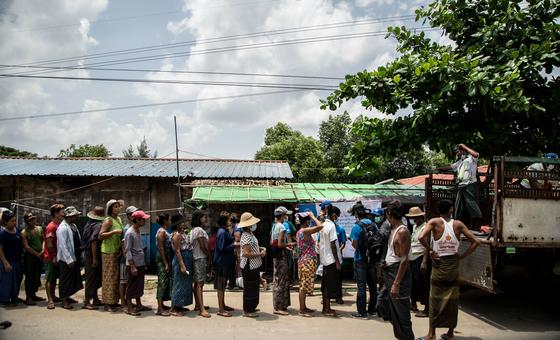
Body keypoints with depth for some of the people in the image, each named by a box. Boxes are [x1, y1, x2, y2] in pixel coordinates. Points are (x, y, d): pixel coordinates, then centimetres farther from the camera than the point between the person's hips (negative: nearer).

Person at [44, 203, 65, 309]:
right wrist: (54, 256, -17)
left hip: (58, 257, 8)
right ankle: (50, 300, -2)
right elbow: (49, 244, -18)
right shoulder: (51, 226, -15)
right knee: (50, 279, -3)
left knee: (55, 278, 16)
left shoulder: (59, 225, 10)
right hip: (51, 257, -8)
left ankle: (53, 296, 26)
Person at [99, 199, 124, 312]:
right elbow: (100, 236, -18)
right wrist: (114, 231, -26)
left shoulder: (119, 219, 14)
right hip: (108, 251, -8)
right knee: (109, 276, -3)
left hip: (117, 251, 8)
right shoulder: (108, 220, -10)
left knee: (116, 276, 11)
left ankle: (114, 301, 19)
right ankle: (108, 303, 5)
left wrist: (121, 246, 14)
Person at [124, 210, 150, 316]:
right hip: (133, 264, -8)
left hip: (140, 264, 8)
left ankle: (139, 305, 24)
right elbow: (127, 251, -17)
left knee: (139, 285, 15)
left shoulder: (138, 231, 11)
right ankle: (129, 308, 8)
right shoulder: (129, 233, -15)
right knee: (131, 286, 0)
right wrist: (132, 266, -19)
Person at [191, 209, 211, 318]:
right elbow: (203, 247, -17)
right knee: (200, 283, -13)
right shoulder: (199, 230, -15)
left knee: (197, 283, 14)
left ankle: (197, 305, 23)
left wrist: (207, 255, 13)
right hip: (200, 258, -10)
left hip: (196, 258, 10)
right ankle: (202, 309, -15)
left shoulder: (194, 230, 16)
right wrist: (209, 255, -2)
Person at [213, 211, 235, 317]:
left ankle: (223, 305, 30)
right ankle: (220, 309, 5)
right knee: (221, 286, -2)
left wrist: (234, 243, 4)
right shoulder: (222, 232, -19)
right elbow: (222, 248, -22)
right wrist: (234, 245, -16)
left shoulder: (225, 231, 11)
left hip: (226, 262, 10)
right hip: (222, 262, -10)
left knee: (223, 285, 18)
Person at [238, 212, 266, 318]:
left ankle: (251, 307, 32)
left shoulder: (250, 234, 10)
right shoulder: (246, 236, -22)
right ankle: (247, 311, 12)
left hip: (254, 266, 10)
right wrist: (260, 254, -20)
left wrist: (259, 249, 7)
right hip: (248, 267, -10)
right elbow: (246, 253, -29)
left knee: (255, 287, 19)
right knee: (250, 288, 0)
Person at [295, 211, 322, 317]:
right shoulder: (305, 231, -17)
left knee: (304, 286, 15)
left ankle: (304, 307, 24)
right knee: (304, 286, -6)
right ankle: (301, 310, -2)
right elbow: (320, 226, -26)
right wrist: (313, 216, -15)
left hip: (303, 260, 10)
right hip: (307, 261, -10)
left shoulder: (299, 232, 12)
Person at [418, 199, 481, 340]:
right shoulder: (458, 224, 0)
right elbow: (476, 242, -1)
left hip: (439, 264, -2)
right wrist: (462, 256, 3)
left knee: (435, 299, 4)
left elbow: (421, 237, -24)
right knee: (452, 299, 12)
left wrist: (430, 251, -9)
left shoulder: (434, 222, -7)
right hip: (453, 264, 2)